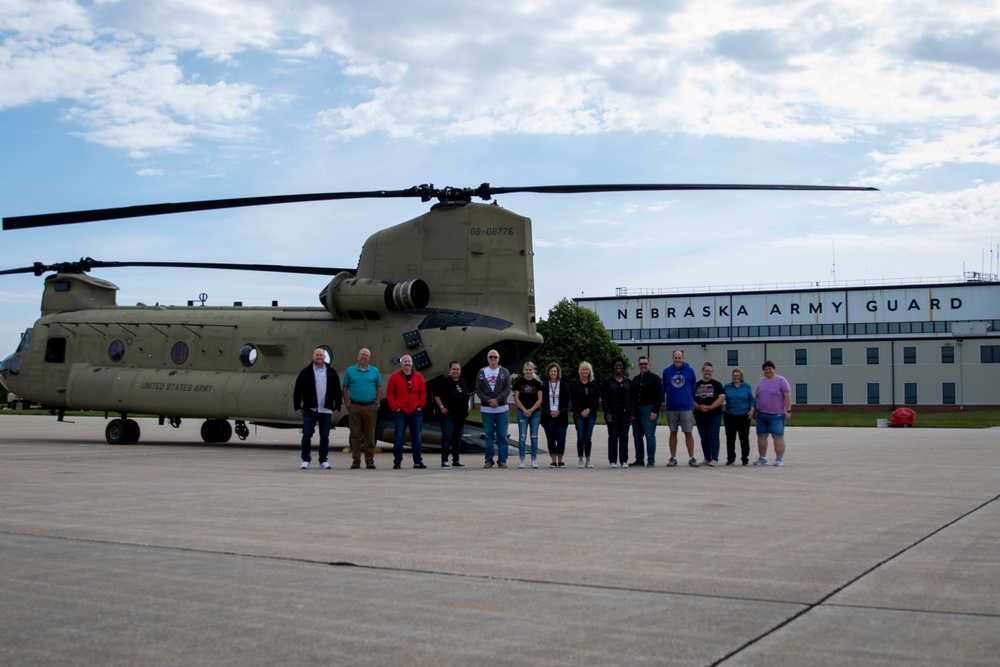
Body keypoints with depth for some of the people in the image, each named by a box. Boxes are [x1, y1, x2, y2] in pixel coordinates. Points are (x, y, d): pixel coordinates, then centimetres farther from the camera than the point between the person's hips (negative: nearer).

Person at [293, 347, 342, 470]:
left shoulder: (331, 373, 7)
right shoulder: (306, 372, 2)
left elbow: (337, 391, 10)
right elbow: (297, 390, 4)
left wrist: (337, 407, 5)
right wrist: (297, 406, 0)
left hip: (326, 410, 1)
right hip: (309, 410, -1)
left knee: (325, 436, 5)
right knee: (307, 435, 0)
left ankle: (323, 460, 13)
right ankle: (305, 460, 8)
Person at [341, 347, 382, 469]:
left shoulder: (375, 371, 7)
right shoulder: (350, 371, 6)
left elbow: (379, 389, 8)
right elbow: (345, 389, 7)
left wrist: (376, 404, -1)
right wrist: (347, 405, -1)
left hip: (370, 407, 0)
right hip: (354, 407, 0)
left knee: (370, 435, 2)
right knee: (355, 435, 2)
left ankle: (370, 460, 9)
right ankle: (356, 460, 8)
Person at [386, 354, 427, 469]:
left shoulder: (418, 377, 8)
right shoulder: (395, 377, 1)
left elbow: (423, 393, 11)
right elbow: (389, 393, 0)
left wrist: (420, 406, 2)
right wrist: (395, 407, -7)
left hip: (416, 412, 2)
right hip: (400, 413, -2)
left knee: (416, 438, 6)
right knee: (398, 438, -3)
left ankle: (418, 462, 11)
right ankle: (397, 462, 2)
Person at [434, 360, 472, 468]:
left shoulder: (463, 382, 12)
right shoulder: (445, 382, -7)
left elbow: (467, 396, 25)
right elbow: (436, 395, -6)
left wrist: (467, 407, 14)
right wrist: (442, 407, -13)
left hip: (461, 415, 6)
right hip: (448, 415, -6)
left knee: (458, 438, 11)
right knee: (447, 437, -8)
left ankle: (456, 460, 18)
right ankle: (444, 461, -5)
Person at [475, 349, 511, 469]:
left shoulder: (505, 372, 6)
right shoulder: (482, 372, 7)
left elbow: (507, 389, -2)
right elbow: (478, 390, 2)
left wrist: (497, 400, -15)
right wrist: (488, 400, -12)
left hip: (502, 409, 0)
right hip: (486, 409, 0)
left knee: (502, 436, 1)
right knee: (488, 436, 3)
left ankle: (502, 460, 6)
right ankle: (489, 460, 8)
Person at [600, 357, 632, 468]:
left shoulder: (628, 382, 11)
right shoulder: (607, 381, 4)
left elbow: (631, 398, 9)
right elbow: (604, 399, -1)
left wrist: (632, 413, 1)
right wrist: (607, 413, -10)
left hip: (625, 413, 2)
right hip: (613, 413, -2)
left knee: (624, 436, 2)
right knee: (613, 436, -1)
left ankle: (624, 460, 7)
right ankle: (613, 461, 2)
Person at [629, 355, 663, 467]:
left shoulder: (654, 378, -1)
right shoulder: (635, 380, 18)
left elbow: (659, 397, -7)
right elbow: (631, 397, 18)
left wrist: (655, 411, -14)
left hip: (649, 410, -6)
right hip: (636, 411, 7)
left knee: (650, 436, -9)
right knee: (637, 436, 7)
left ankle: (651, 460, -6)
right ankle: (639, 459, 13)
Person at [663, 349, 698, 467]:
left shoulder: (690, 371, 1)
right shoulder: (667, 371, 4)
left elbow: (693, 388, 9)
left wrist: (691, 401, 9)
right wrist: (663, 402, 11)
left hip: (686, 407, -1)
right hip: (671, 408, 1)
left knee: (688, 432, -1)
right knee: (673, 433, 7)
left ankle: (691, 458, 5)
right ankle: (673, 458, 13)